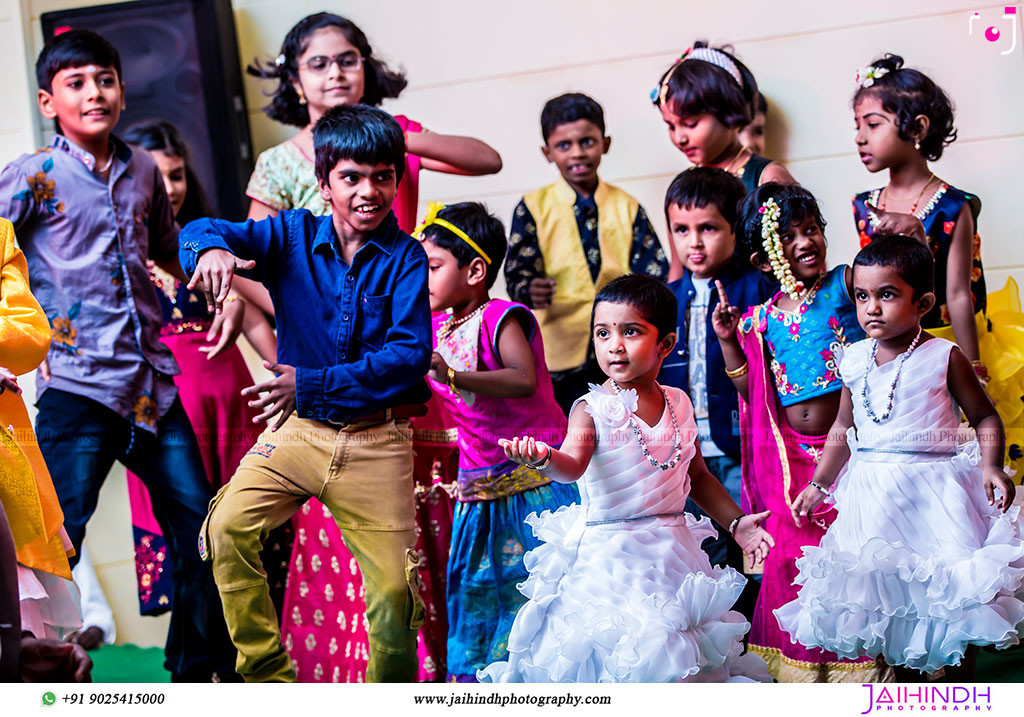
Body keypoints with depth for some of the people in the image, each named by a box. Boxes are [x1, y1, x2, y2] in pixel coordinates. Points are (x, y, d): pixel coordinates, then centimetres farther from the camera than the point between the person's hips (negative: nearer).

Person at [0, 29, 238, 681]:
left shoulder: (143, 171, 14)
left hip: (153, 383, 6)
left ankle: (201, 670, 25)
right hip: (76, 388, -6)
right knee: (56, 542, -8)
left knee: (201, 525, 10)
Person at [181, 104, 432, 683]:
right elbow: (201, 230, -8)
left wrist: (312, 383, -21)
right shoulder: (294, 236, 0)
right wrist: (212, 249, -34)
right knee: (227, 526, -21)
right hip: (298, 427, 2)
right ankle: (269, 677, -8)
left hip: (376, 439, -1)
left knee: (394, 590, -1)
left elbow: (411, 354, -15)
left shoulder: (405, 257, -6)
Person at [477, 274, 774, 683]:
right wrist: (545, 460, -49)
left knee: (681, 657, 8)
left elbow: (697, 476, 18)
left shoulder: (678, 404, 6)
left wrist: (735, 521, 12)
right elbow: (573, 463, -28)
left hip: (673, 552, 5)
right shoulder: (593, 408, -9)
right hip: (608, 553, -4)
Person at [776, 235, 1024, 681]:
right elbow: (844, 429, 18)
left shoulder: (944, 357, -7)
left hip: (934, 489, -4)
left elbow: (985, 418, -1)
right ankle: (908, 691, 23)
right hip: (873, 491, 4)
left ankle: (962, 690, 17)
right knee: (890, 597, 7)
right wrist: (817, 485, 19)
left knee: (956, 597, -2)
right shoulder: (855, 361, 5)